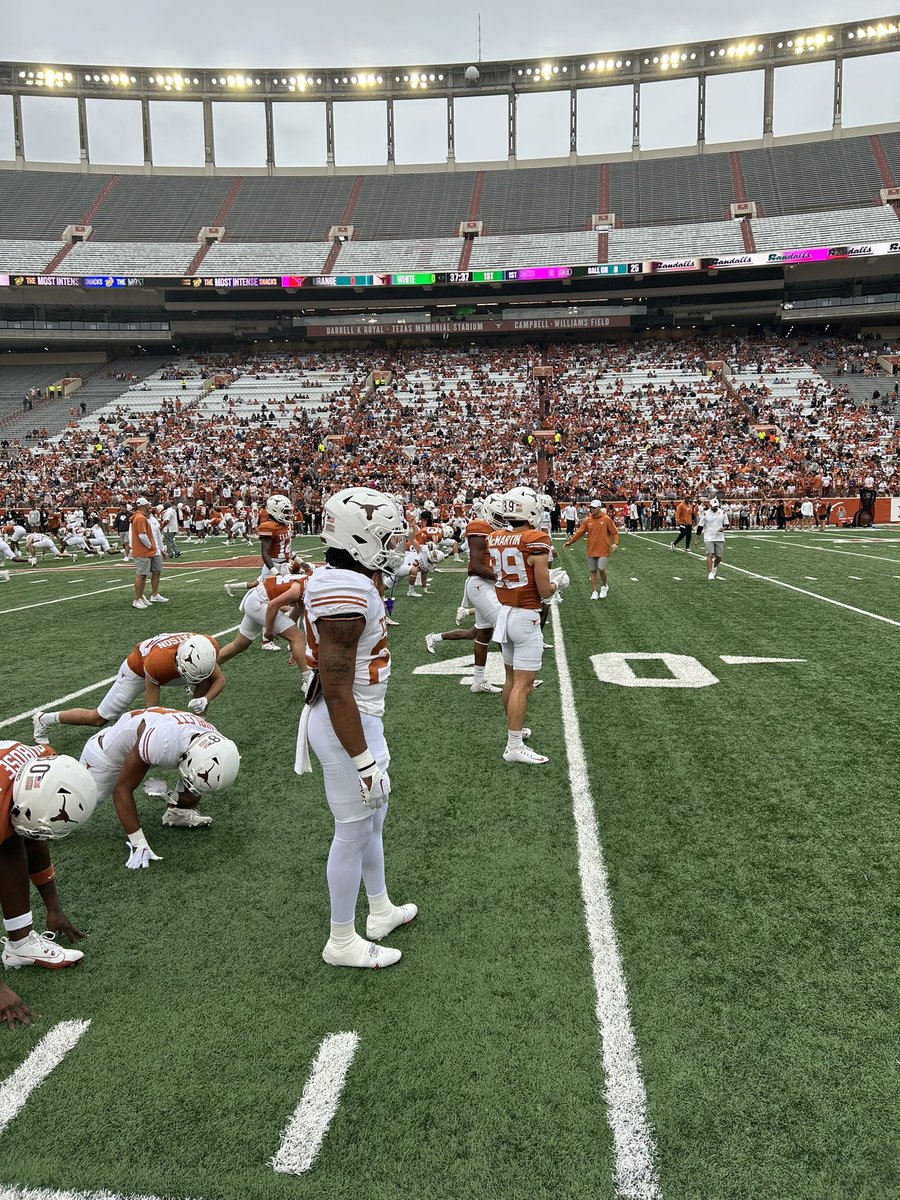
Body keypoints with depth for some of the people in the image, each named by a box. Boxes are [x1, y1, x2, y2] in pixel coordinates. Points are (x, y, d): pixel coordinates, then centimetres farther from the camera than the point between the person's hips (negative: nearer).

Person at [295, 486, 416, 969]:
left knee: (372, 819, 24)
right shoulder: (345, 591, -27)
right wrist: (364, 760, -21)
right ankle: (342, 942, 26)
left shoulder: (351, 581, 4)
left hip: (362, 717, 10)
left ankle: (381, 911, 44)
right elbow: (337, 690, -26)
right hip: (348, 725, -10)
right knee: (353, 832, 7)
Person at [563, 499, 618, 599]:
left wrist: (615, 543, -15)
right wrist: (569, 542, 3)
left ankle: (604, 586, 15)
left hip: (603, 550, -3)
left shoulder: (607, 519, -4)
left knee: (601, 569, -12)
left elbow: (614, 532, -1)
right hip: (591, 551, 3)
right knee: (593, 571, 7)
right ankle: (594, 592, 16)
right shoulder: (587, 520, 4)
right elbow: (579, 533, 7)